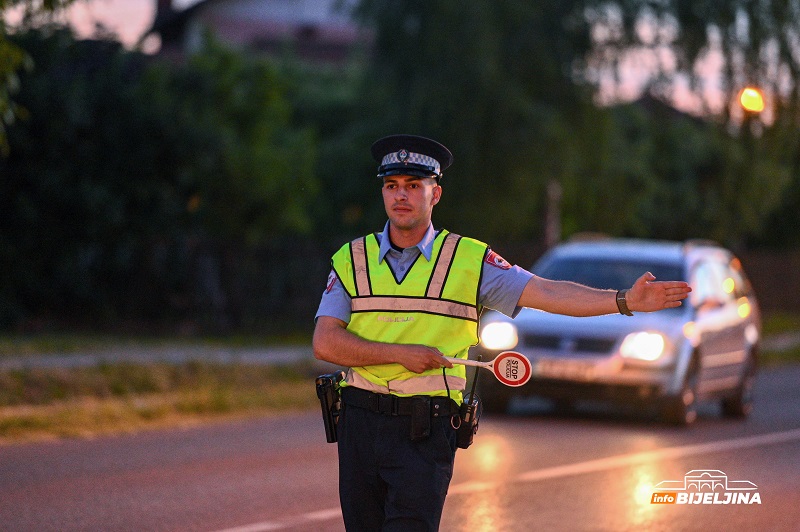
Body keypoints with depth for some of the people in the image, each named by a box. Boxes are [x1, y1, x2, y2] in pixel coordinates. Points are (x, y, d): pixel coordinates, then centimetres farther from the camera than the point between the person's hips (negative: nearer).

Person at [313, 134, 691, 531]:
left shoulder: (470, 260, 3)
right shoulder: (351, 259, 7)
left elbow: (549, 294, -4)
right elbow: (325, 343, -1)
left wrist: (626, 301, -15)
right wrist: (401, 354, -11)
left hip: (426, 432, -2)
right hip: (360, 422, 3)